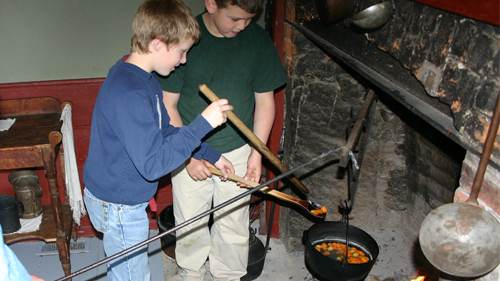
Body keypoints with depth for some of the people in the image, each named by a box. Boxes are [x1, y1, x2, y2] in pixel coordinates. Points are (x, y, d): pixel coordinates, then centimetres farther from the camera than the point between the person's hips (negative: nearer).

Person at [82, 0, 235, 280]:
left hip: (125, 197, 9)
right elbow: (153, 164, -33)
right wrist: (203, 123, -30)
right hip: (118, 206, -9)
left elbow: (164, 132, 13)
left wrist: (211, 155, 11)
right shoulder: (129, 95, -31)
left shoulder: (143, 78, 2)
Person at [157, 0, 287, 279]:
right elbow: (168, 105, -8)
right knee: (189, 221, 13)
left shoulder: (259, 40, -5)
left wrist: (257, 153, -4)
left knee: (234, 223, 12)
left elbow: (265, 101, 2)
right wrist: (188, 156, -12)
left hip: (238, 152, 2)